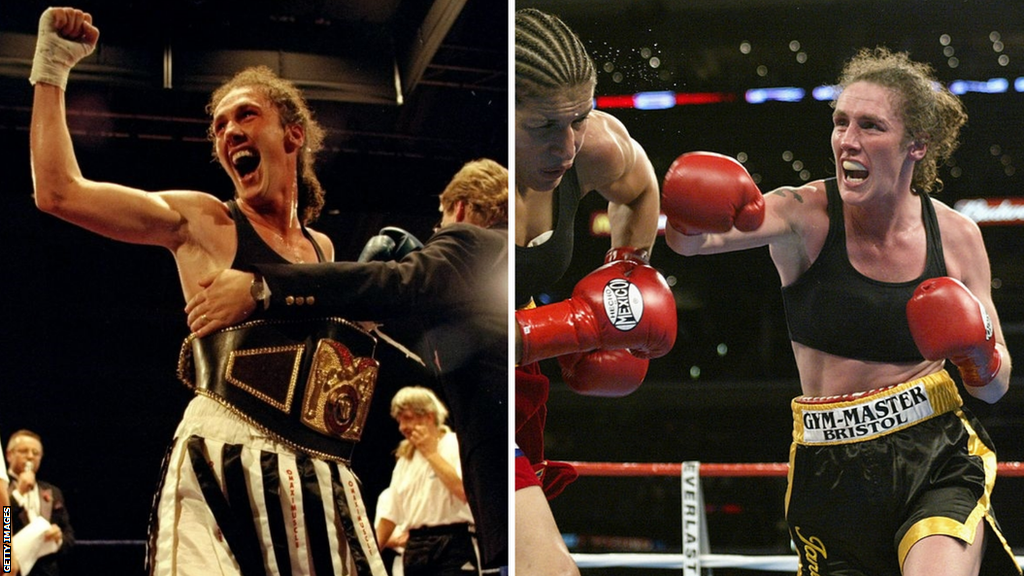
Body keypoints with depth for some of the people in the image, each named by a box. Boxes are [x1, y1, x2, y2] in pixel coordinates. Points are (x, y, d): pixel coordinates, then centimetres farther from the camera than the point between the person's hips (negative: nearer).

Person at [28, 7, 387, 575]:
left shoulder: (322, 249, 20)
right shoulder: (203, 223, 6)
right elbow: (58, 191, -2)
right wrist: (51, 69, 4)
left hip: (320, 480, 5)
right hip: (227, 461, -5)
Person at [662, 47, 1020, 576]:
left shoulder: (956, 236, 1)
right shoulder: (806, 215, -7)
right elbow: (692, 237, -27)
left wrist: (978, 351, -12)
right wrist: (691, 218, -49)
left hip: (937, 460, 0)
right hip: (833, 473, 0)